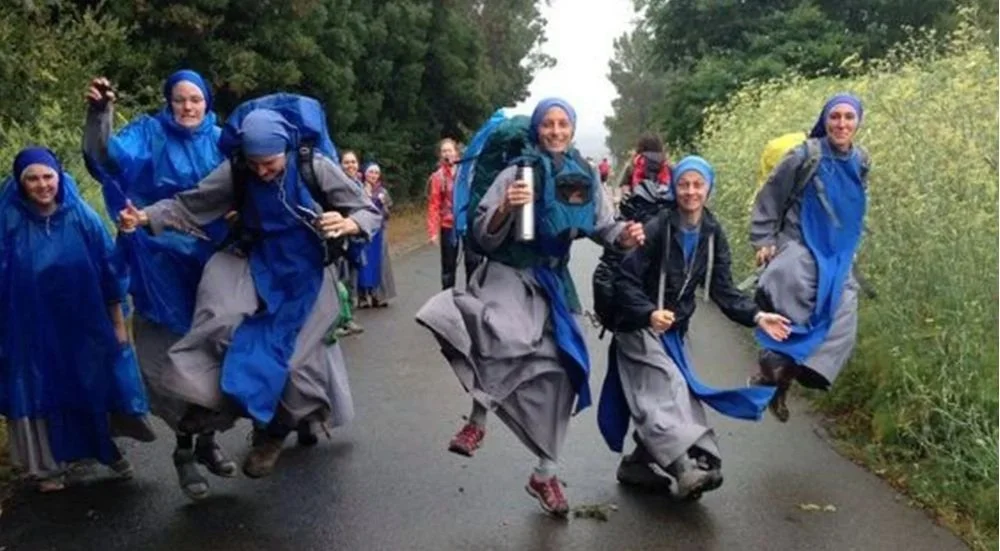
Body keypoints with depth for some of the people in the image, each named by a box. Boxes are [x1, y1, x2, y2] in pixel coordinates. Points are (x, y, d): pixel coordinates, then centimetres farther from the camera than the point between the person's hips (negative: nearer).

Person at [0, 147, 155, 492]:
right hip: (33, 331, -1)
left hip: (84, 327, 1)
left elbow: (109, 271, 0)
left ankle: (108, 448, 33)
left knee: (95, 385, 12)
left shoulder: (82, 217, -6)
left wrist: (119, 322, 2)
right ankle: (48, 465, 25)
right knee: (42, 391, 10)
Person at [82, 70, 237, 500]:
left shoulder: (220, 140, 5)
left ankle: (207, 440, 30)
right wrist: (100, 113, -37)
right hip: (162, 264, -2)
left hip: (211, 262, 3)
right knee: (170, 361, 1)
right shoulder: (148, 134, -3)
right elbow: (107, 156, -20)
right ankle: (185, 448, 19)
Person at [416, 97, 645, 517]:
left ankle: (544, 475, 24)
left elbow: (602, 226, 11)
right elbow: (482, 235, -12)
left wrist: (625, 235, -10)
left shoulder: (585, 178, 3)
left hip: (552, 282, 5)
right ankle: (478, 418, -10)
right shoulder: (517, 174, -10)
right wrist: (505, 208, -31)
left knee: (556, 374, 7)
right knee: (504, 336, -38)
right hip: (509, 275, -5)